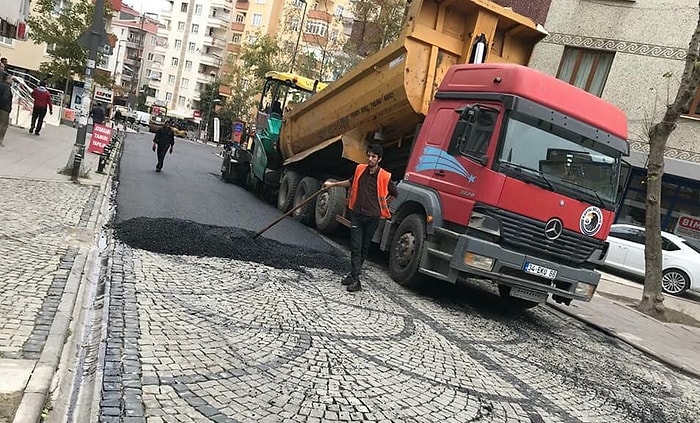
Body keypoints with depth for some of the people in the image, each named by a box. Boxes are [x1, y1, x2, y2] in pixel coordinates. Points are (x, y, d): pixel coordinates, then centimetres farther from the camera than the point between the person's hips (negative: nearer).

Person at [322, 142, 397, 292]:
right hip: (357, 215, 2)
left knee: (364, 247, 8)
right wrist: (333, 184, 26)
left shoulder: (385, 177, -9)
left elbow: (394, 194, 6)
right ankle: (355, 279, -4)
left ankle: (354, 275, 20)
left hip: (372, 217, -2)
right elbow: (351, 182, 24)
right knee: (355, 247, -5)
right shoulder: (360, 169, 3)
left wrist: (383, 205, 6)